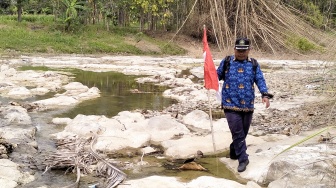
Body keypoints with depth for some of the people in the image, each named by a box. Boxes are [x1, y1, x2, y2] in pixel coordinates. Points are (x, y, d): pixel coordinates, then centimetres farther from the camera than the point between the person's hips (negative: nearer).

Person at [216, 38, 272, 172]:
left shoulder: (253, 64, 7)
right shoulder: (227, 62, 2)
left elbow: (260, 80, 2)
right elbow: (217, 75, 8)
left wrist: (265, 95, -12)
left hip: (248, 105, 3)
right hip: (231, 104, -3)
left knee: (243, 132, 14)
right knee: (237, 133, -8)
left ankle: (234, 152, 35)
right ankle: (243, 159, -2)